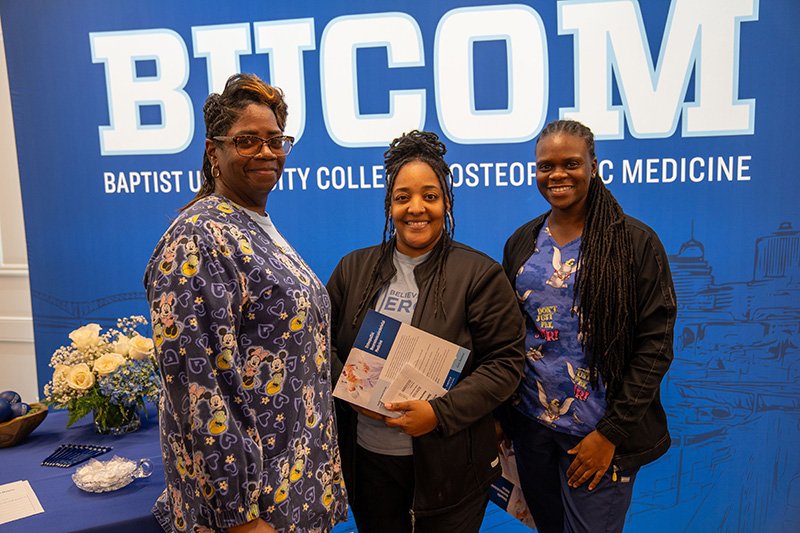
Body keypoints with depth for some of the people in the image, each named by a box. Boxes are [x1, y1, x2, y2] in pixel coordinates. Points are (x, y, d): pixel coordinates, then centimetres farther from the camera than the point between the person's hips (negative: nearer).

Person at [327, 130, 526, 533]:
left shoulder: (480, 274, -6)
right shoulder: (353, 269, 6)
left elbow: (505, 361, -9)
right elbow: (324, 345, 8)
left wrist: (441, 412, -20)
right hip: (366, 460, 3)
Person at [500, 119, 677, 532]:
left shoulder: (635, 242, -10)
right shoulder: (522, 242, 4)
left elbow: (655, 346, -10)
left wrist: (610, 433, -13)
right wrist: (499, 413, 6)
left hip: (598, 433, -4)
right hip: (529, 422, 4)